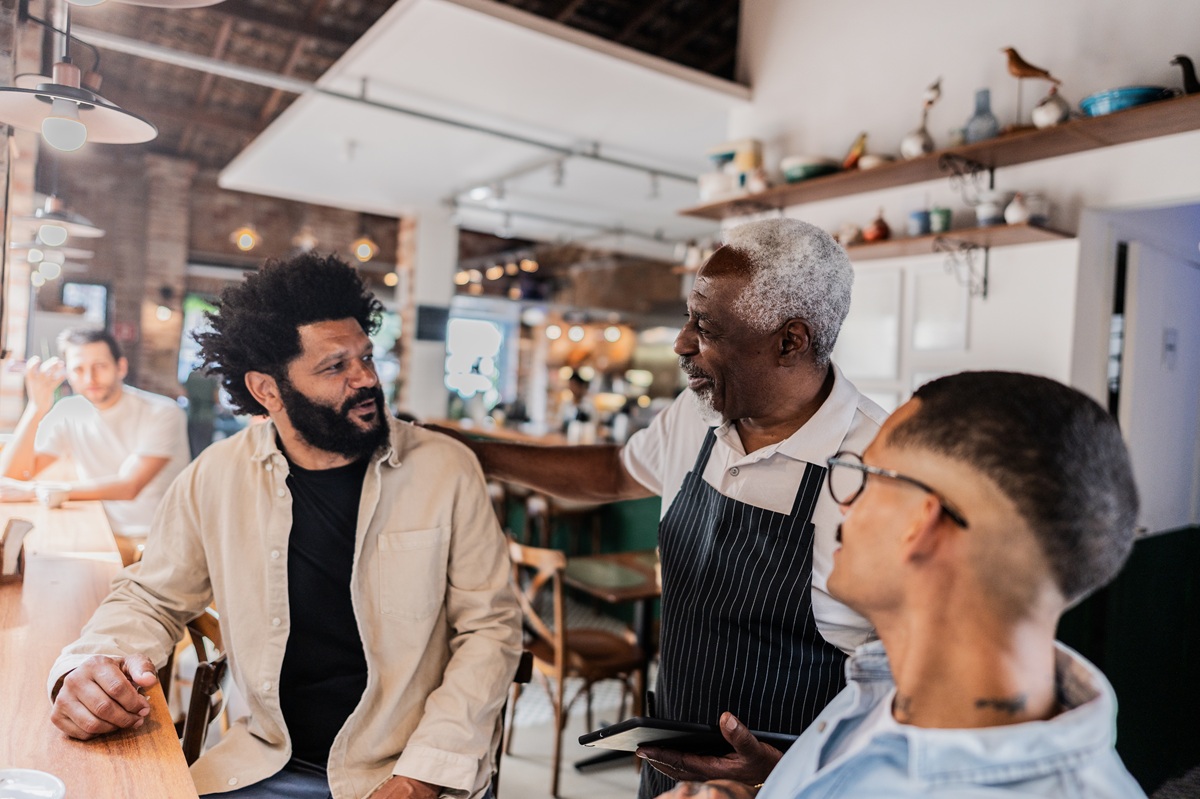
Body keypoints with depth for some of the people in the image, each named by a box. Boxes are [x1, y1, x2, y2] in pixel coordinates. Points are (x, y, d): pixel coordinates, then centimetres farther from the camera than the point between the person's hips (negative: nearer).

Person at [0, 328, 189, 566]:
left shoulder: (161, 413, -12)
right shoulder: (67, 413, 3)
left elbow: (129, 486, -20)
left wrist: (37, 490, -23)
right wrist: (37, 407, -15)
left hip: (155, 543, -5)